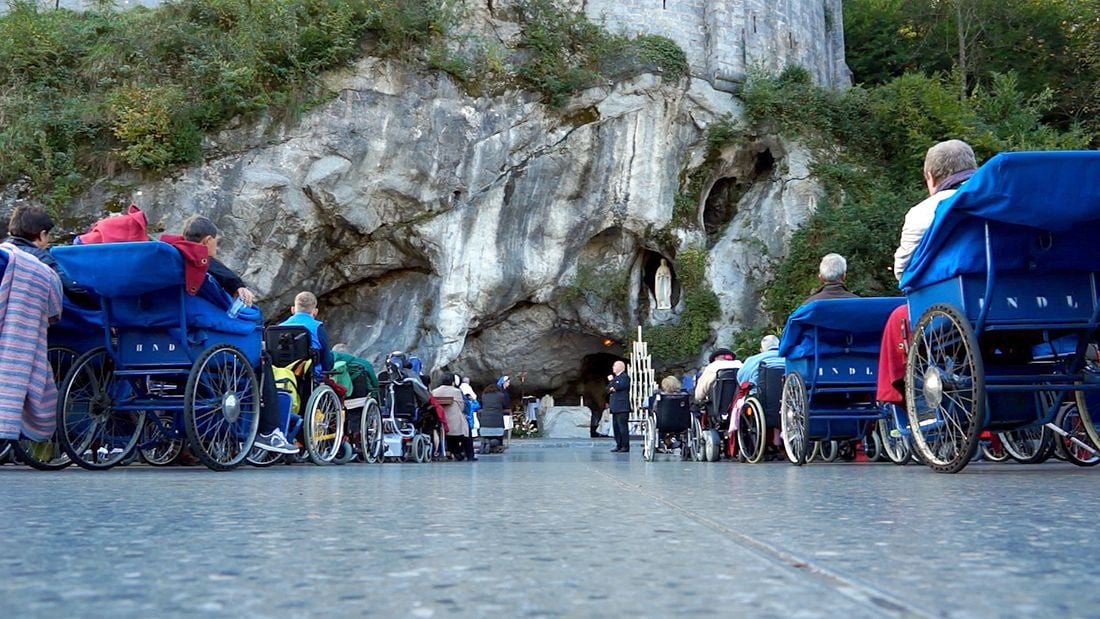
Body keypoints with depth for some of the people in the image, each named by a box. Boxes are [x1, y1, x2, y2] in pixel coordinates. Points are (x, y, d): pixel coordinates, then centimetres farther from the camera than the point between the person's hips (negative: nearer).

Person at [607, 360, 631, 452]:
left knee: (623, 426, -8)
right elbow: (608, 389, 17)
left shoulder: (625, 376, -4)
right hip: (615, 407, 9)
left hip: (622, 407, -9)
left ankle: (625, 446, -6)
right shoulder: (615, 377, 23)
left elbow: (621, 386, -20)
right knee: (616, 427, 9)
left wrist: (612, 381, -3)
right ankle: (619, 445, 14)